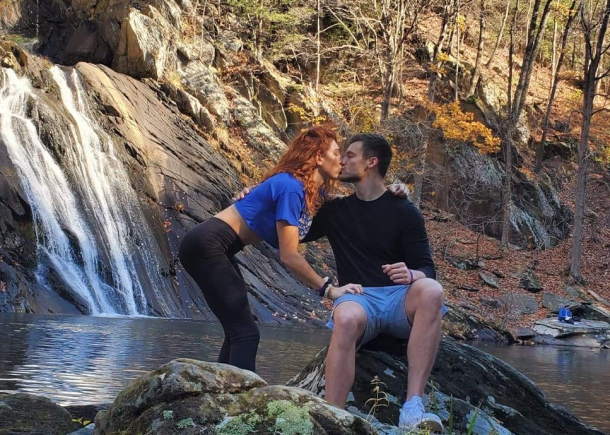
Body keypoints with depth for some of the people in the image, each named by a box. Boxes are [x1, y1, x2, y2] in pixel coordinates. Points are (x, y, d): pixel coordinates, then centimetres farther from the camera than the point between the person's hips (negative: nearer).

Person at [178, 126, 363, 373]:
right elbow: (288, 256, -23)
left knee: (239, 332, 12)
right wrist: (329, 289, -21)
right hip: (206, 245, -10)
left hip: (209, 246, 10)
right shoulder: (292, 187, -19)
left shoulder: (314, 191, 8)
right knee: (245, 333, -12)